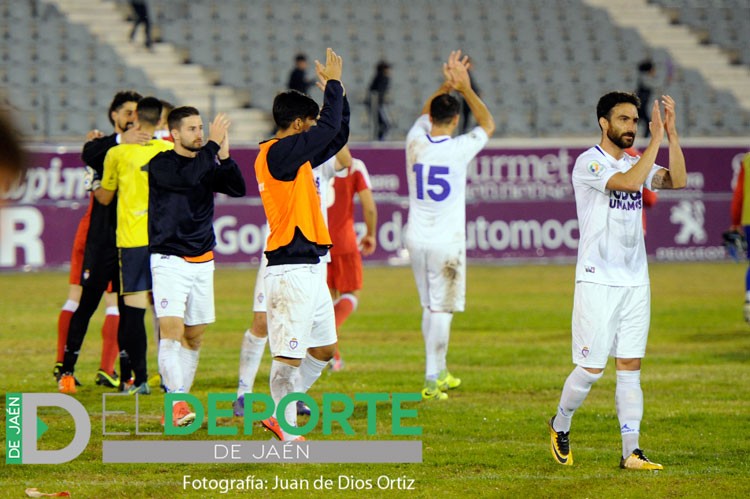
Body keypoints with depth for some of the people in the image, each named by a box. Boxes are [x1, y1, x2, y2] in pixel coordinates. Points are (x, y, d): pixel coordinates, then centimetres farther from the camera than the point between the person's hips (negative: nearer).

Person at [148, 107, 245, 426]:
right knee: (171, 331, -18)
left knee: (194, 337, 7)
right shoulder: (161, 164, -6)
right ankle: (177, 403, -22)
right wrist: (213, 145, -20)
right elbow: (186, 178, -25)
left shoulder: (208, 165, 11)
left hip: (203, 261, 6)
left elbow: (238, 189, -1)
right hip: (169, 259, -6)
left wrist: (224, 156, -14)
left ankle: (177, 403, 16)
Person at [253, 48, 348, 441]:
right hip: (291, 271, -11)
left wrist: (337, 90, 17)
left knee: (324, 349, 16)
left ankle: (280, 416, 22)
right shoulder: (278, 153, -12)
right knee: (288, 354, -7)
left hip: (309, 269, 11)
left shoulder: (293, 156, 17)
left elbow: (336, 135, 27)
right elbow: (329, 129, -18)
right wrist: (333, 82, -6)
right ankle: (287, 431, -2)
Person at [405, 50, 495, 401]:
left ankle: (439, 372, 26)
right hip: (447, 241, -5)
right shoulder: (458, 150, -13)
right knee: (441, 310, -2)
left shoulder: (415, 143, -2)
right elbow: (488, 124, 6)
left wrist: (447, 86, 12)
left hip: (416, 240, 5)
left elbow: (425, 113, 21)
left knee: (429, 308, 16)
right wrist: (465, 88, 6)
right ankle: (432, 379, -5)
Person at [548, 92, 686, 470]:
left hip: (635, 282, 6)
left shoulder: (635, 163, 12)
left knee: (630, 367, 2)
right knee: (591, 368, -3)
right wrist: (656, 138, -22)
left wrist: (672, 134, -12)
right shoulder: (589, 163, -8)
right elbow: (630, 182, -25)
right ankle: (560, 426, 22)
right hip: (597, 281, -6)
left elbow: (677, 181, -4)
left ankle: (631, 452, 1)